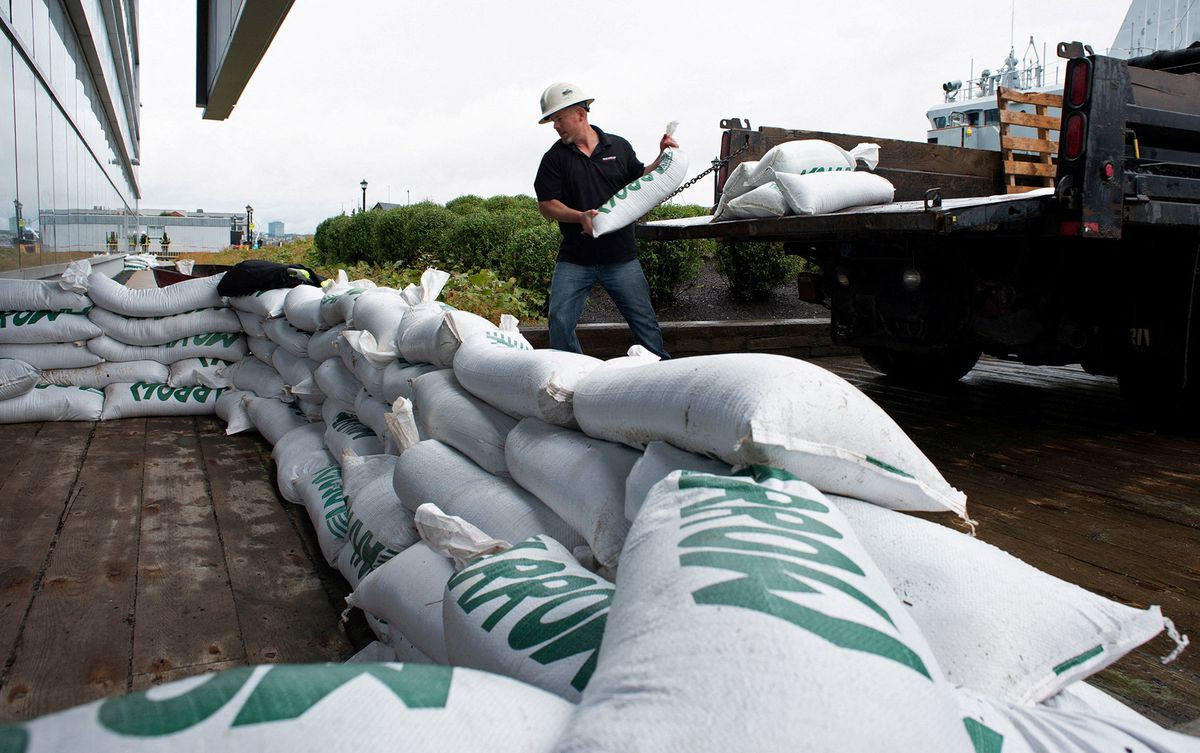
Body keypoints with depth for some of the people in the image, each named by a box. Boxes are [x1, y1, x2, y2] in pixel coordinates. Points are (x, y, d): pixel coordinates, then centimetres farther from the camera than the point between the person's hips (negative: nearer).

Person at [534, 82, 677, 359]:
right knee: (560, 323, -5)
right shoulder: (554, 158, 2)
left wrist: (663, 158, 3)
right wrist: (580, 217, -19)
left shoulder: (619, 147, 7)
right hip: (574, 261, 0)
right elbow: (546, 205, -3)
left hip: (621, 258, 1)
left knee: (644, 322, 4)